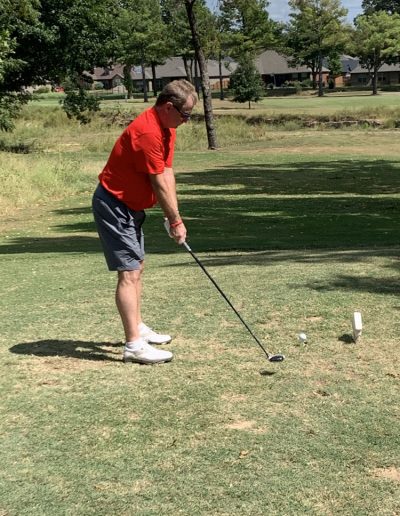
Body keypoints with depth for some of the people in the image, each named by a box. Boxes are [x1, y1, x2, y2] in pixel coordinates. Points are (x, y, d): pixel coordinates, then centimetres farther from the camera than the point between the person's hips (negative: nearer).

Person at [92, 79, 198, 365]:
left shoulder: (167, 128, 6)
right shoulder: (147, 132, -26)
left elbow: (168, 174, 5)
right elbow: (159, 183, -22)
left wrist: (173, 216, 0)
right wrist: (176, 220, -13)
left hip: (131, 205, 11)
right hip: (114, 204, -11)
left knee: (137, 267, 18)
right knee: (129, 272, -13)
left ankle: (137, 328, 32)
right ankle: (134, 345, -12)